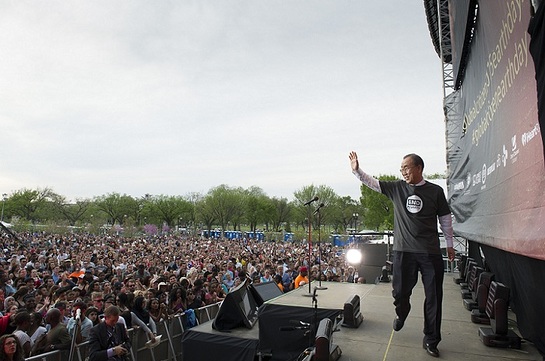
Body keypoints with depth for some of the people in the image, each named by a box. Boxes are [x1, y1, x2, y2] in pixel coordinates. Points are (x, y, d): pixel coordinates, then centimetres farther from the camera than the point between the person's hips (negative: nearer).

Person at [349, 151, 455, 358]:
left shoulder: (435, 191, 2)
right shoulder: (397, 188, 5)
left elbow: (445, 218, 10)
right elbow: (372, 182, 1)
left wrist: (449, 244, 14)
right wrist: (356, 170, -13)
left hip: (431, 252, 0)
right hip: (403, 251, 1)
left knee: (433, 297, 4)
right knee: (400, 292, 7)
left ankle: (431, 340, 21)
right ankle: (401, 314, 41)